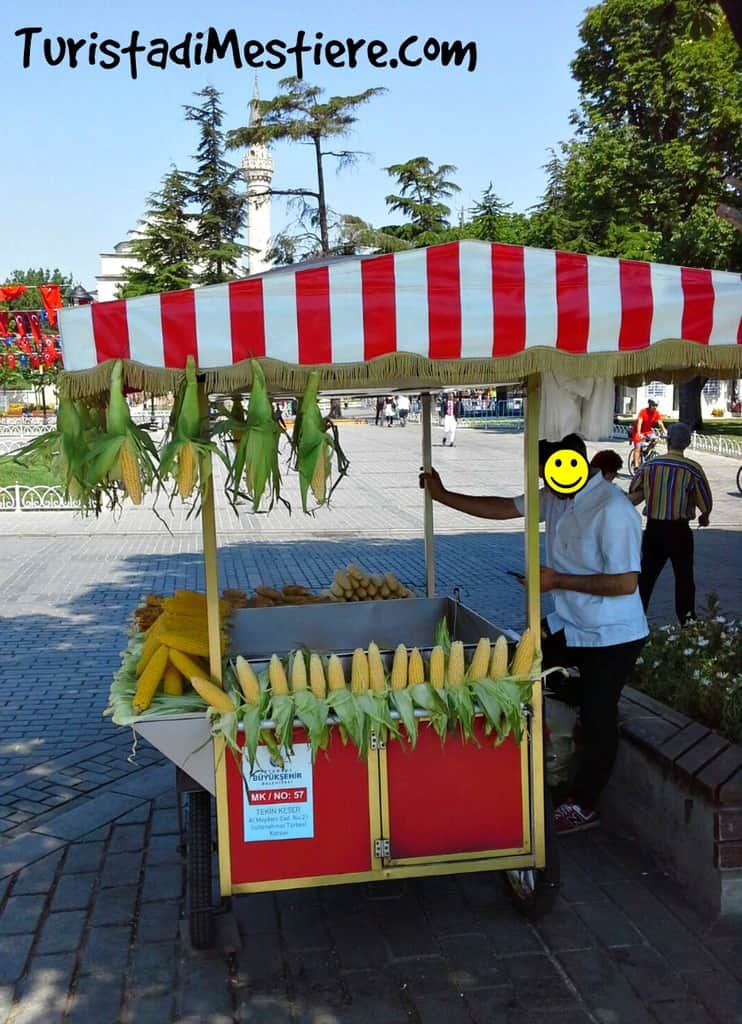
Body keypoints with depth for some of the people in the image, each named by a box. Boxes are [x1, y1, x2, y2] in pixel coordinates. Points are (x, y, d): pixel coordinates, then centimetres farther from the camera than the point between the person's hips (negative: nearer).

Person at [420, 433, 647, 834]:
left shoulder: (612, 511, -26)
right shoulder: (555, 499, -1)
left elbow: (626, 583, -27)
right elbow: (504, 508, 10)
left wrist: (558, 580, -22)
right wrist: (443, 496, 9)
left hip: (611, 638, -8)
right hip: (568, 628, 8)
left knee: (597, 720, 5)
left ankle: (582, 807, 21)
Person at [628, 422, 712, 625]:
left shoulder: (649, 465, -5)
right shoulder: (692, 469, -13)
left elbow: (633, 495, 2)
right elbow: (706, 503, -7)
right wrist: (704, 516, 15)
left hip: (653, 528, 2)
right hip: (679, 530, -2)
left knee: (646, 576, 13)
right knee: (684, 578, 12)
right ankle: (687, 622, 18)